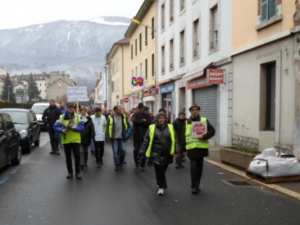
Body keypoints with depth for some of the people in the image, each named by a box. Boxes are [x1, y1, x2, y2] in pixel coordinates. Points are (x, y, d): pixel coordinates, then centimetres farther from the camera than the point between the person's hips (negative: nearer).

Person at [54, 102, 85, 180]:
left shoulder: (78, 117, 3)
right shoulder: (61, 117, 4)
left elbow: (82, 127, -6)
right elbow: (56, 127, -4)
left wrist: (74, 128, -22)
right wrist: (62, 130, -23)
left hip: (76, 140, -1)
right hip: (66, 140, 1)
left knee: (77, 156, -6)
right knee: (68, 157, 8)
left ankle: (77, 172, 8)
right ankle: (70, 172, 22)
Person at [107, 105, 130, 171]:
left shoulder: (124, 117, 3)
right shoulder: (111, 117, -7)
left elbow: (127, 125, 10)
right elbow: (108, 127, -5)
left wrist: (126, 133, 2)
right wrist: (110, 137, -8)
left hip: (122, 137, 3)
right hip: (114, 138, -3)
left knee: (123, 150, 0)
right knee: (115, 151, 0)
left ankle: (121, 162, 23)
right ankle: (117, 165, 12)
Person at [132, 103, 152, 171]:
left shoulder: (147, 115, 3)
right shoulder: (135, 115, 5)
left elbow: (148, 124, -10)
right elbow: (134, 121, -14)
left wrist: (139, 122, -13)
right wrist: (142, 121, -13)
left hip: (144, 135, -1)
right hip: (136, 135, 1)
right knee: (136, 150, 10)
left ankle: (142, 165, 3)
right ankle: (136, 162, 32)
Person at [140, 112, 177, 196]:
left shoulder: (170, 127, 6)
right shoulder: (152, 128, 2)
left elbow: (174, 140, 8)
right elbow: (146, 140, 2)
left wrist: (176, 150, 2)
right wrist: (143, 150, -3)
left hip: (167, 154, 2)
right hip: (156, 154, -2)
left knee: (163, 170, 12)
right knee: (159, 170, -6)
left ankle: (161, 185, 31)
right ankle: (162, 186, 1)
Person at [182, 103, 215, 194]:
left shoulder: (204, 120, 3)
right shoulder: (187, 122, 8)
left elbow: (212, 131, -2)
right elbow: (183, 136, 9)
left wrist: (204, 136, -18)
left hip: (201, 147, 1)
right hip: (191, 148, 0)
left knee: (199, 167, 10)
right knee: (193, 166, -8)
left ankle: (196, 185, 24)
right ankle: (194, 186, 0)